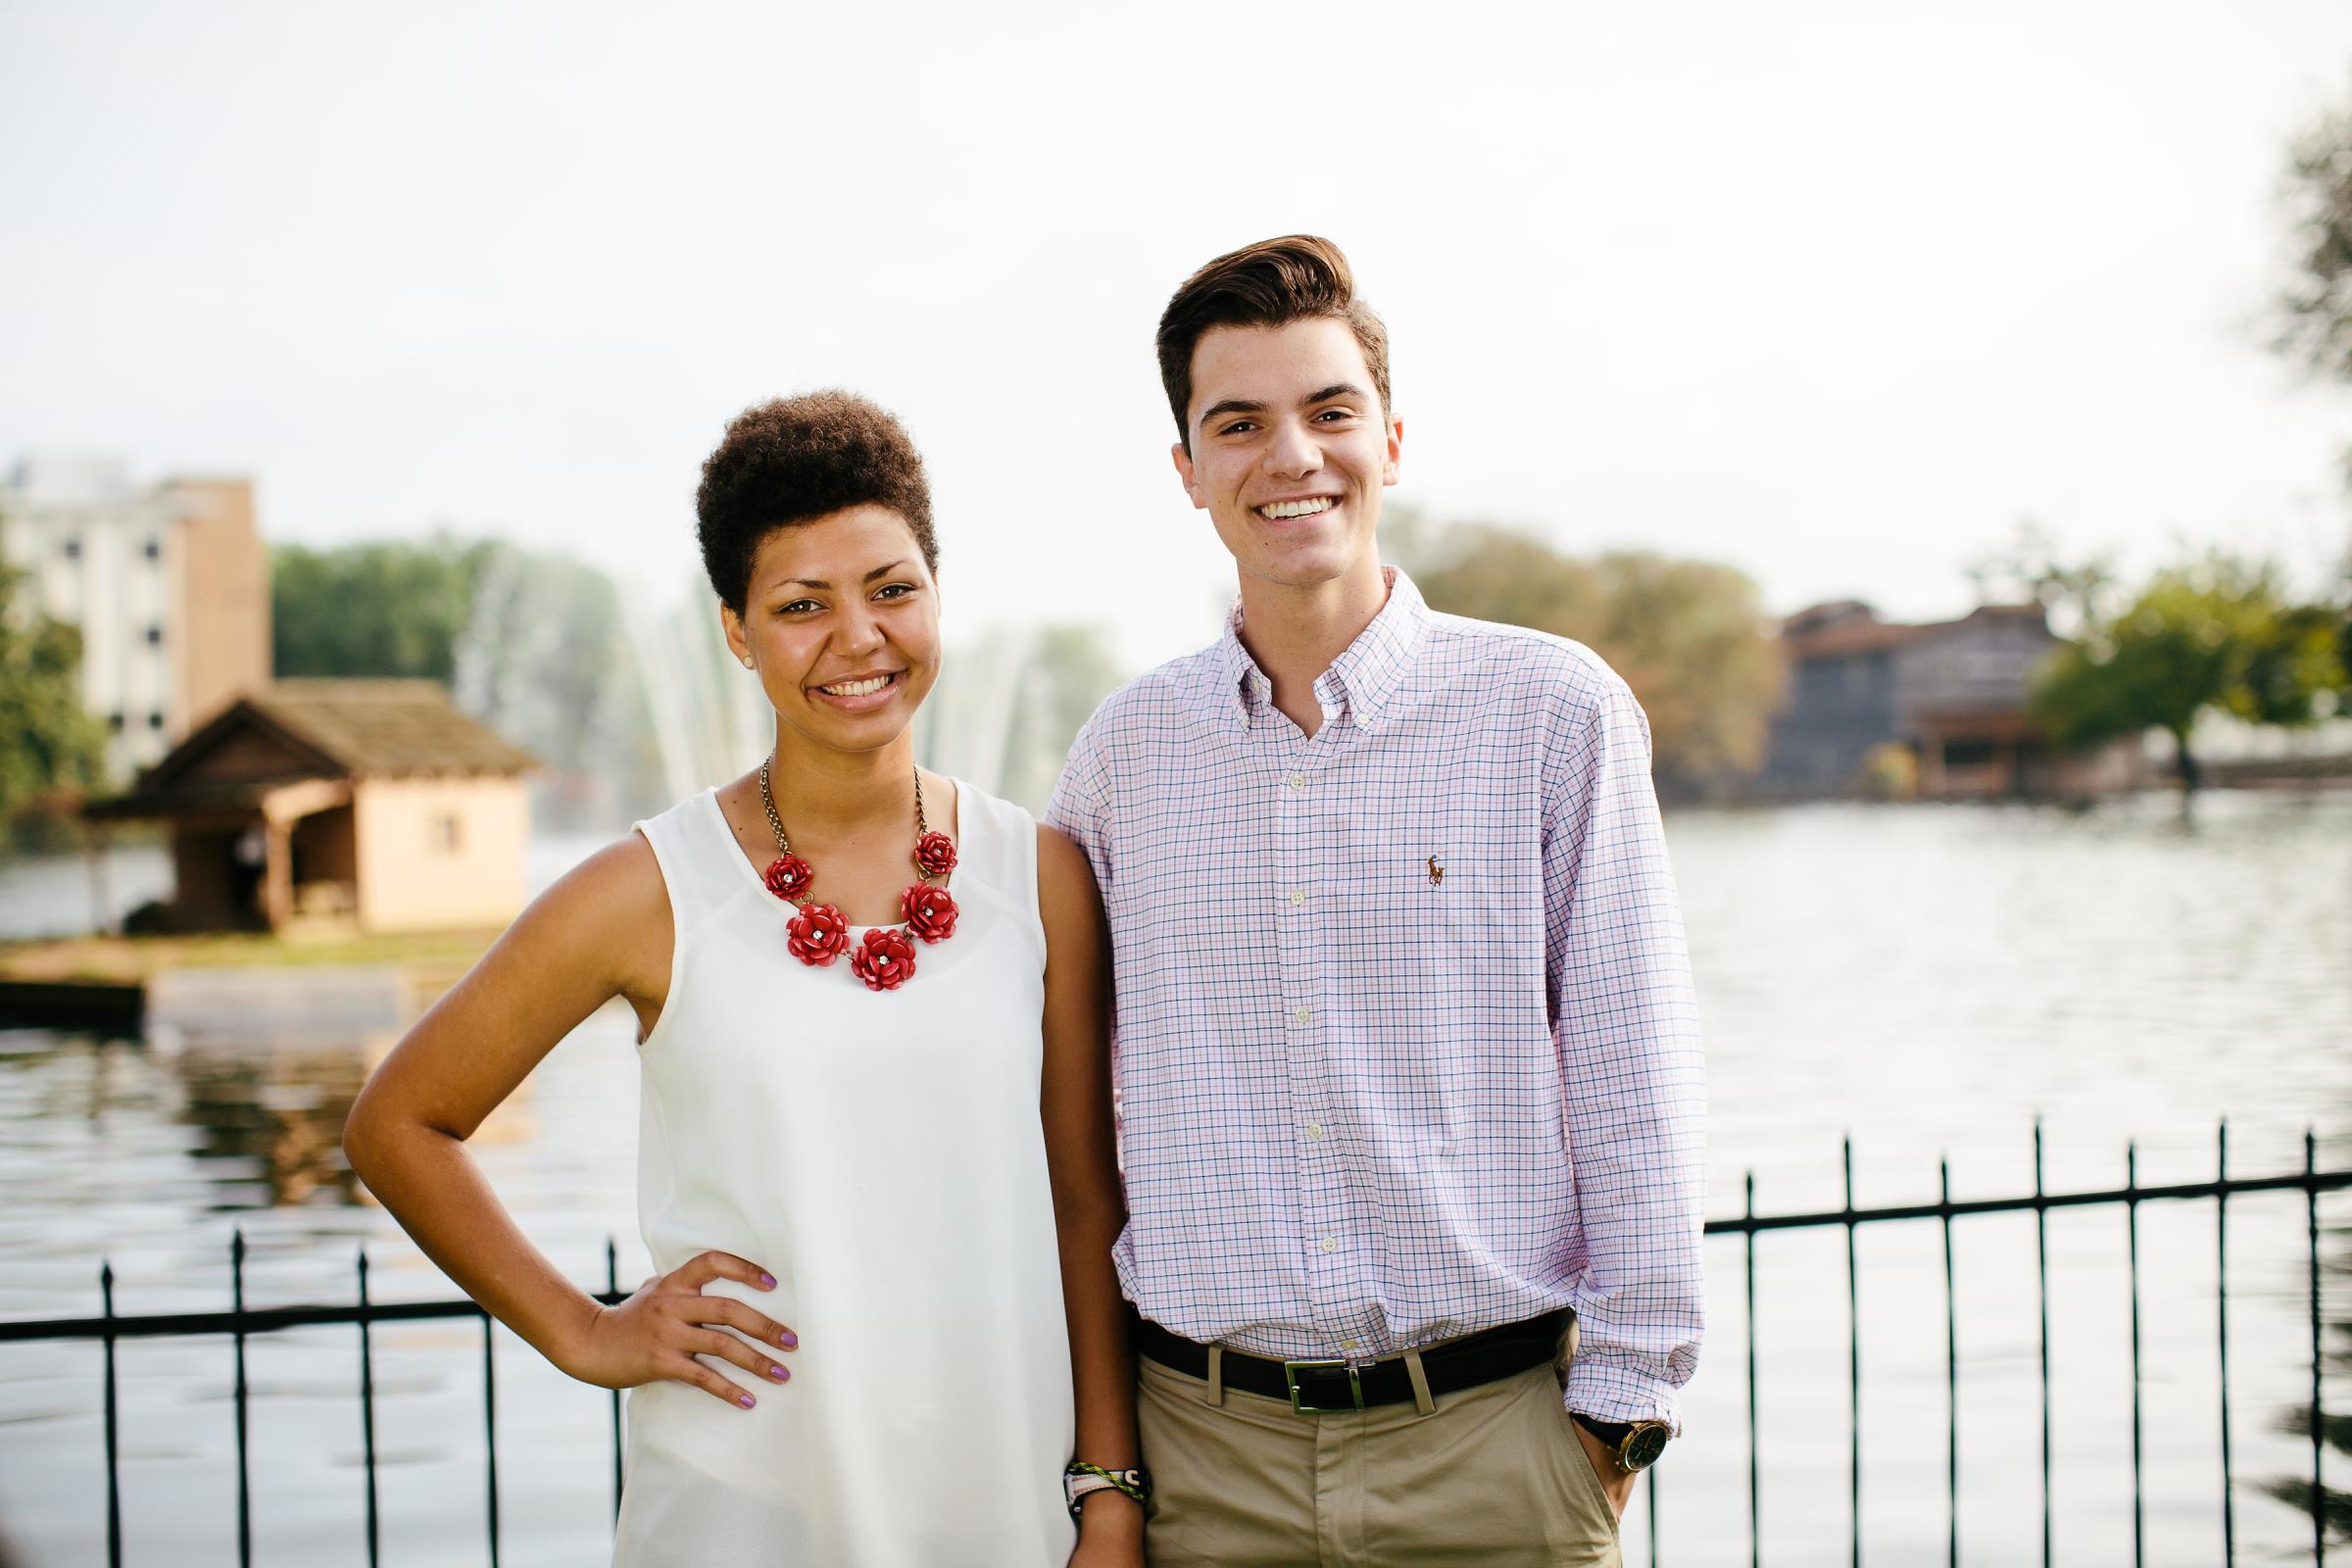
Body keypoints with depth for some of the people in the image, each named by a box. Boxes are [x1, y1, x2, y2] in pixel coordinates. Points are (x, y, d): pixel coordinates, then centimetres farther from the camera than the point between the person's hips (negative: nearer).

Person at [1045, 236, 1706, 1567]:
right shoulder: (1126, 751, 5)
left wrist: (1622, 1398, -4)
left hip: (1493, 1433, -2)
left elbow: (1632, 1085, -2)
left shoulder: (1555, 711, -3)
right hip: (1206, 1451, 2)